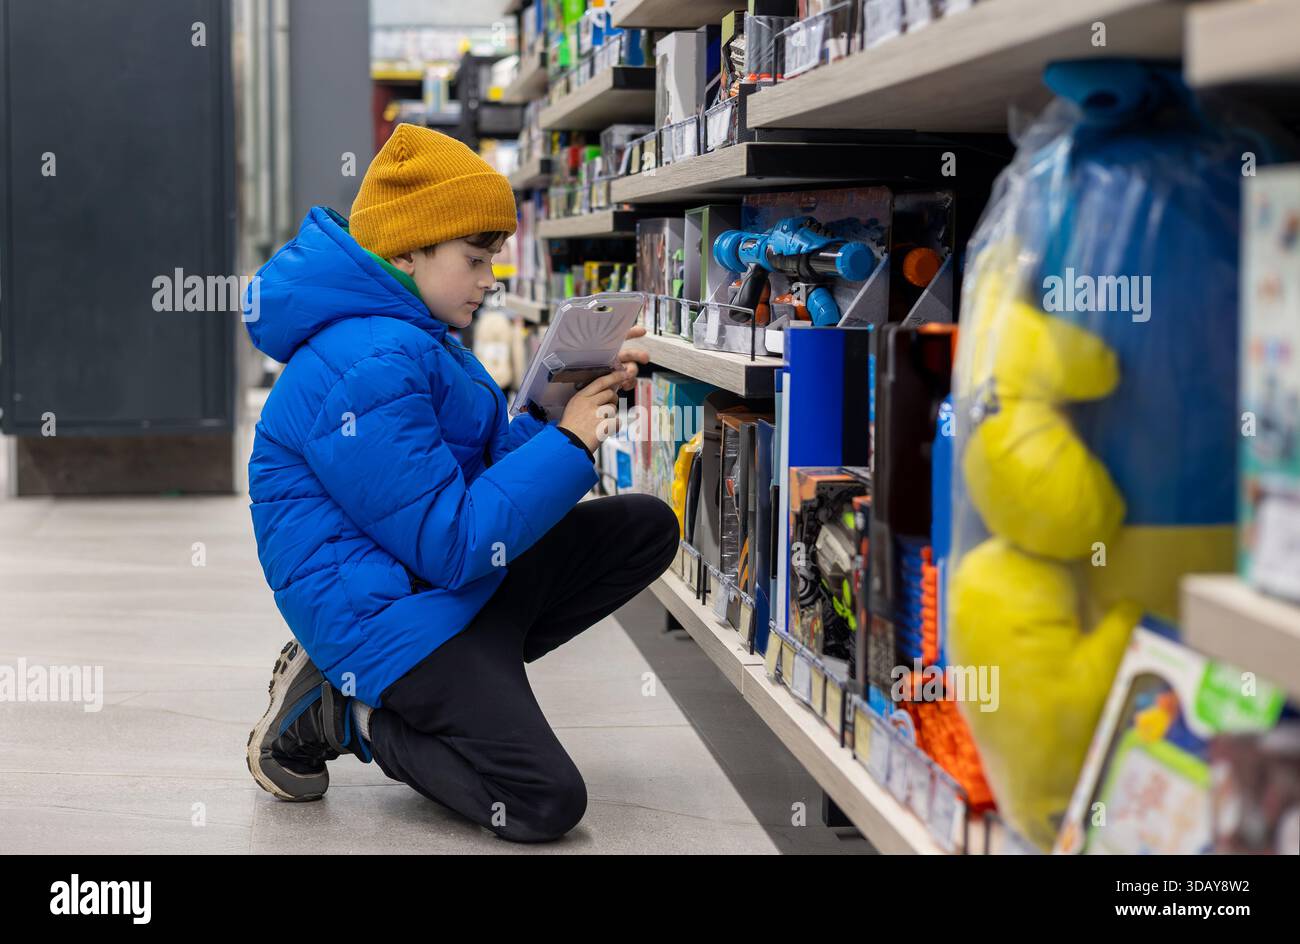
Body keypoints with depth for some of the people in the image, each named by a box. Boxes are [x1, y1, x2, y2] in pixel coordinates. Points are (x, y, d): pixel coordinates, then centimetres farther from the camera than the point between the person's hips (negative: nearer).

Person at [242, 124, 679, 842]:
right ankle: (339, 714, 0)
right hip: (389, 611, -11)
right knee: (546, 802, -18)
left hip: (453, 570, 11)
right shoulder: (369, 368, -25)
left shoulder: (413, 338, 11)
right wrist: (568, 442, -19)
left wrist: (576, 402, -3)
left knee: (646, 528, 7)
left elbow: (493, 459, 14)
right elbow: (454, 545, -25)